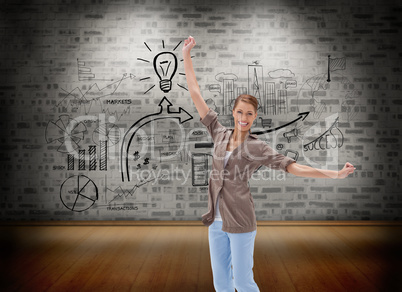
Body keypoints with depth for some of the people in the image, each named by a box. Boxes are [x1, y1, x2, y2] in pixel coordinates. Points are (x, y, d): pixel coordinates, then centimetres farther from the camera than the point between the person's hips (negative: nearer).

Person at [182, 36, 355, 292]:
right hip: (216, 220, 4)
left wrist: (335, 174, -19)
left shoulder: (257, 147, -6)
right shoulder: (220, 134, 4)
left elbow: (293, 167, -11)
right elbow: (196, 95, 6)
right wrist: (186, 56, 8)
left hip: (240, 221, -4)